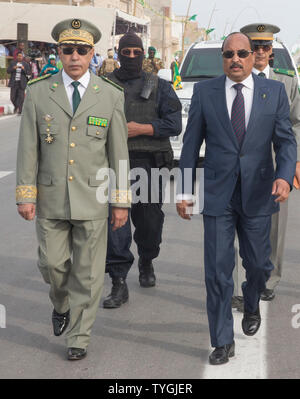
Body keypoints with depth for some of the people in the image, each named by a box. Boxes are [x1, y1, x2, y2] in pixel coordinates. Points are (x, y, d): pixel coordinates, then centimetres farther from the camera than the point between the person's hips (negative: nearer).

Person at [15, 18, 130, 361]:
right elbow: (28, 148, 1)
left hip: (93, 198, 0)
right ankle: (61, 304, 40)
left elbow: (119, 152, 1)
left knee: (88, 273, 4)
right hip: (50, 199, 1)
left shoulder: (111, 96, 0)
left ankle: (78, 337, 19)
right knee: (52, 264, 8)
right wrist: (25, 195, -4)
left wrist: (121, 201, -1)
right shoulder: (38, 92, 1)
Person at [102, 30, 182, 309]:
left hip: (150, 163, 0)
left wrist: (141, 129, -12)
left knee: (149, 220, 10)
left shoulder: (159, 87, 8)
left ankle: (146, 264, 38)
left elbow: (174, 124, -1)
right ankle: (119, 283, -5)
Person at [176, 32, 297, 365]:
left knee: (258, 264, 13)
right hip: (217, 196, -1)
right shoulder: (204, 91, 1)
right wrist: (184, 190, 2)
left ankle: (251, 306, 46)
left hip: (257, 195, 1)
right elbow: (191, 144, 3)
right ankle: (223, 341, 13)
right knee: (217, 271, 0)